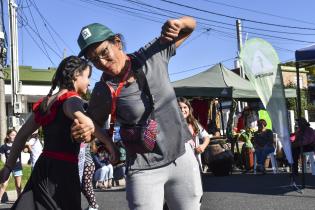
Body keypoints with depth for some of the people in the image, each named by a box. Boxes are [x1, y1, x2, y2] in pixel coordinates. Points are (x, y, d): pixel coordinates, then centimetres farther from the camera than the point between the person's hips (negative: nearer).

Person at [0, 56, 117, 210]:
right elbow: (82, 119, -33)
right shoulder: (71, 98, -9)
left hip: (43, 166, 7)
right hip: (62, 169, -7)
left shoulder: (45, 102, 14)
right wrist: (108, 142, -30)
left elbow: (22, 135, 15)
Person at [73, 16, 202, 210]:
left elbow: (191, 25, 4)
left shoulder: (153, 55, -7)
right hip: (143, 169, -2)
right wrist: (81, 132, -20)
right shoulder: (103, 92, -12)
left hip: (182, 158, 3)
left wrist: (179, 23, -19)